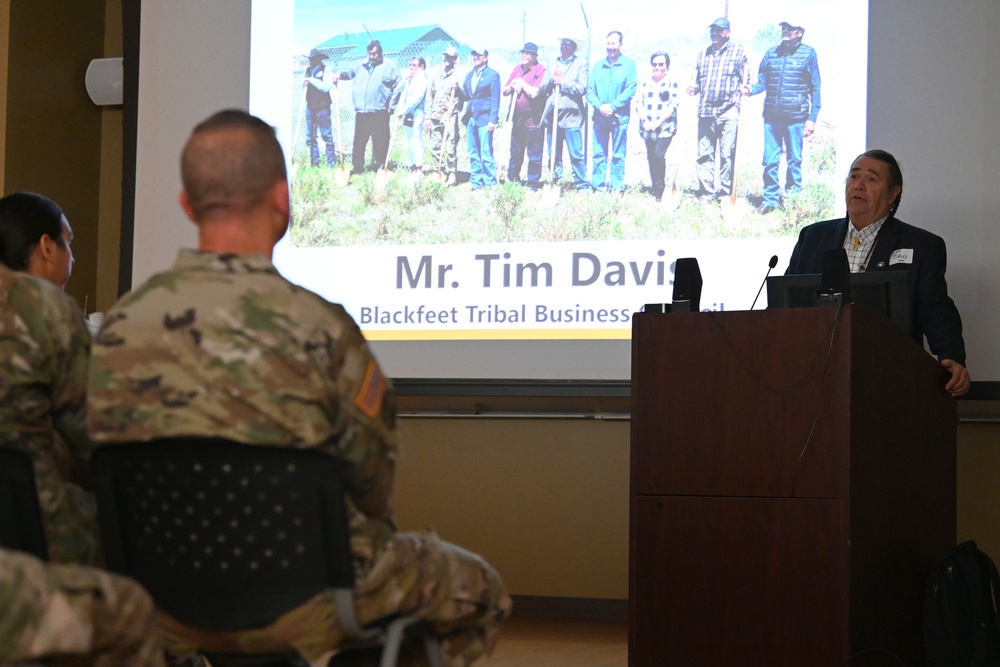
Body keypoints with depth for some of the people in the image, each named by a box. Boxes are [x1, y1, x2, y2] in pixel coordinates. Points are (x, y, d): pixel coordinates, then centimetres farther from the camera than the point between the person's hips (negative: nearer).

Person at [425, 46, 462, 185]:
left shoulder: (457, 75, 0)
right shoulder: (436, 75, 15)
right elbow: (429, 96, 17)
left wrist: (457, 88, -26)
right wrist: (428, 117, 13)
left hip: (450, 115, -5)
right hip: (435, 115, 5)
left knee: (450, 146, -9)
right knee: (435, 147, 6)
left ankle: (451, 174, -3)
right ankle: (440, 173, 16)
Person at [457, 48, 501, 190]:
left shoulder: (493, 75, -2)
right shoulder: (469, 75, 17)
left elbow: (495, 100, -6)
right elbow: (465, 96, 18)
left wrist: (492, 120, -13)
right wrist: (458, 89, -3)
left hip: (484, 118, -6)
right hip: (470, 118, 6)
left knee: (486, 153, -8)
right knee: (473, 153, 9)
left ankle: (489, 183, -5)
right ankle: (475, 182, 14)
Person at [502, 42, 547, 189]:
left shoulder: (541, 70, -7)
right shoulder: (517, 69, 13)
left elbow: (535, 93, -20)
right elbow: (504, 91, 15)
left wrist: (521, 83, -7)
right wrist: (512, 86, -5)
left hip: (533, 118, -6)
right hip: (517, 117, 6)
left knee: (534, 153, -3)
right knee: (515, 152, 13)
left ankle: (533, 183, 2)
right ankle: (512, 180, 20)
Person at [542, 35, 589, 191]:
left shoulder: (581, 63, 5)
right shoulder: (554, 63, 18)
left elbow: (582, 88, -6)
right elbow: (543, 88, 12)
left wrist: (563, 82, -7)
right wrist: (552, 78, -5)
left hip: (571, 115, -5)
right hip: (552, 114, 5)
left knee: (576, 153, -7)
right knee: (553, 153, 7)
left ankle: (582, 185, -3)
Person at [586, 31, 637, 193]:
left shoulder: (629, 64, 1)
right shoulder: (598, 65, 11)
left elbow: (630, 89, -7)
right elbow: (590, 90, 7)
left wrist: (612, 106, -15)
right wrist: (600, 106, -11)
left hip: (620, 117, -3)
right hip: (600, 116, 3)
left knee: (618, 154, 0)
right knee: (599, 153, 3)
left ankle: (617, 187, 4)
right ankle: (599, 186, 7)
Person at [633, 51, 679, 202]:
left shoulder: (672, 84, 2)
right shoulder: (645, 84, 15)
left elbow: (672, 106, -6)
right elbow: (638, 104, 9)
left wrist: (658, 122, -17)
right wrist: (645, 120, -10)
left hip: (665, 128, -5)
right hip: (647, 129, 5)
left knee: (659, 155, -18)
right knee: (651, 159, 5)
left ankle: (660, 191, -9)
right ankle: (655, 191, 12)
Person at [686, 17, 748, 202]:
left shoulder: (738, 52, 7)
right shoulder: (702, 54, 19)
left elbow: (745, 80, 6)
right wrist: (693, 89, 3)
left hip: (728, 111, -4)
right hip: (705, 111, 4)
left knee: (727, 155, -5)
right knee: (704, 154, 1)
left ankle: (726, 194, 0)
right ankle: (706, 193, 8)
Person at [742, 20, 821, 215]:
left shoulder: (808, 54, 1)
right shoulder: (771, 53, 10)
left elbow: (815, 88, 2)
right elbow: (763, 82, 14)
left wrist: (812, 118, -4)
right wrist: (751, 90, -9)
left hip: (796, 117, -3)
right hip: (772, 116, 3)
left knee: (794, 160, 4)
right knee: (770, 160, 2)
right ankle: (770, 199, 10)